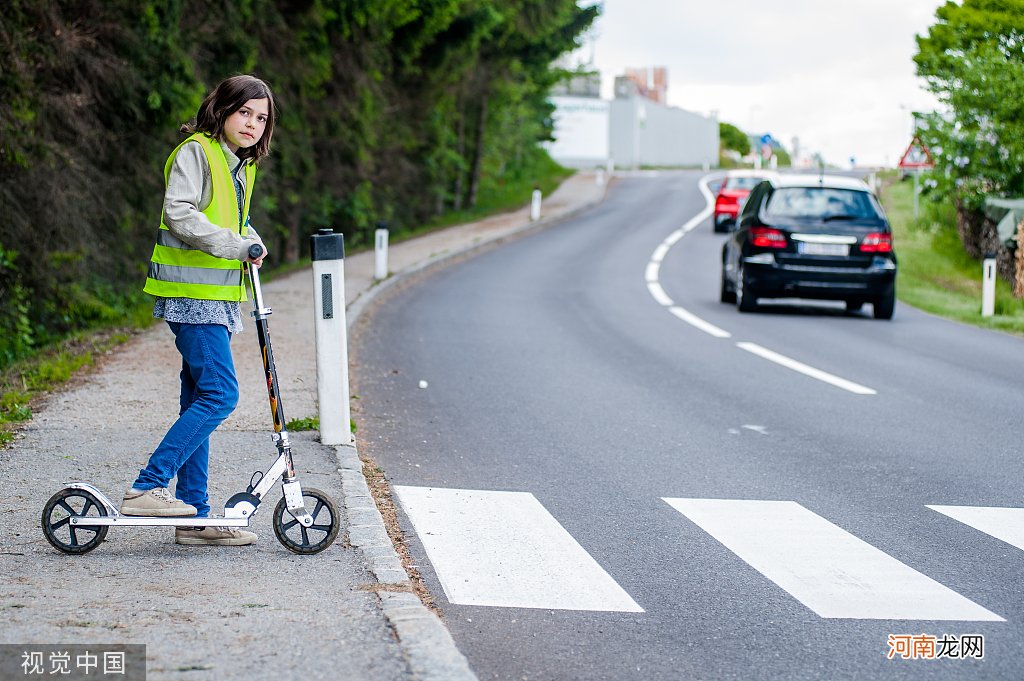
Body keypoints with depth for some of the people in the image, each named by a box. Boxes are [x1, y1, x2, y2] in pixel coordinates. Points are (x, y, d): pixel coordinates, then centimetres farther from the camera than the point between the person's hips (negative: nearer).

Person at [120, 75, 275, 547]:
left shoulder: (240, 166, 18)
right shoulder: (196, 152, -9)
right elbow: (178, 213, -20)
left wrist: (252, 242, 7)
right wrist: (235, 245, -21)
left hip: (217, 296, 9)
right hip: (192, 294, -9)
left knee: (199, 401, 8)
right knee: (219, 395, -15)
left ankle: (195, 517, 11)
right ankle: (146, 488, -12)